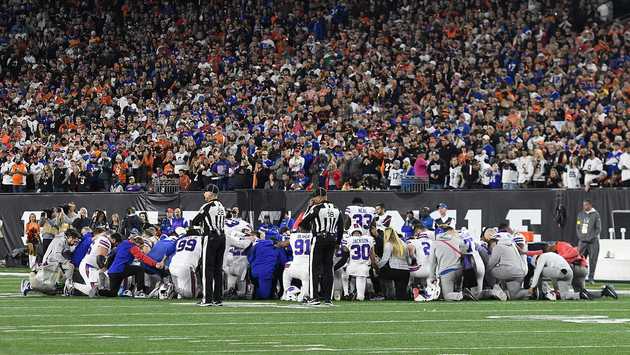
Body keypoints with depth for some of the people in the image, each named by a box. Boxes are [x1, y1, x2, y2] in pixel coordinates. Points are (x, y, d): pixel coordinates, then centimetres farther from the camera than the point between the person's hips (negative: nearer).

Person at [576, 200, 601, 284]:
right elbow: (577, 227, 14)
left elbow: (598, 229, -3)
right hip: (582, 241, 3)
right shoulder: (580, 214, 12)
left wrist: (591, 237, -11)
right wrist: (580, 236, -1)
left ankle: (591, 278, 1)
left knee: (592, 260, -3)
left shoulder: (595, 214, 0)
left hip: (592, 241, -3)